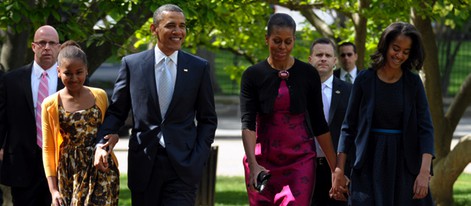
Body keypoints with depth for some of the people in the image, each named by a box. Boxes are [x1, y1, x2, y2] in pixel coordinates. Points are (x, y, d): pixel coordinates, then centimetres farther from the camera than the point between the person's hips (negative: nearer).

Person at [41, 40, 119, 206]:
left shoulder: (100, 96, 5)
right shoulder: (50, 104, 1)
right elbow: (48, 149, 3)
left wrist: (113, 137, -4)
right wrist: (53, 189, -3)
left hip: (101, 172, 0)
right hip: (69, 177, 0)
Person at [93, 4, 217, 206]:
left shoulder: (199, 68, 5)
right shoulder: (132, 64, 4)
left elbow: (207, 119, 9)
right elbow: (116, 111, 7)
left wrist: (199, 158, -3)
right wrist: (102, 143, -10)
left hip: (183, 166, -1)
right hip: (143, 164, 1)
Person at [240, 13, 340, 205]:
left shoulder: (308, 74, 2)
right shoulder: (253, 75, -1)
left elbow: (319, 123, 5)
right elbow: (247, 123, -9)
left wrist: (335, 168, 3)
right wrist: (253, 165, -24)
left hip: (300, 160, -1)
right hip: (263, 160, 1)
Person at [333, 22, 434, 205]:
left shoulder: (413, 83, 1)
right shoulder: (364, 80, 0)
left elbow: (425, 128, -4)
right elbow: (349, 126, 3)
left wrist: (424, 172, -15)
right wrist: (339, 169, -2)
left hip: (405, 166, 1)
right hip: (370, 164, -1)